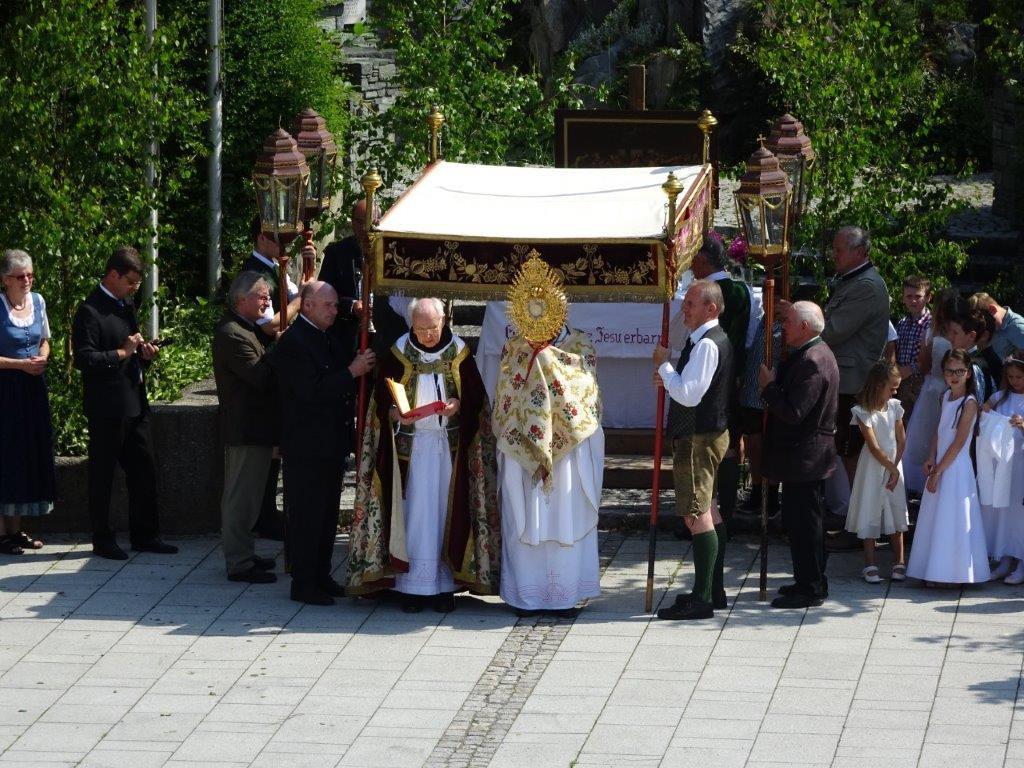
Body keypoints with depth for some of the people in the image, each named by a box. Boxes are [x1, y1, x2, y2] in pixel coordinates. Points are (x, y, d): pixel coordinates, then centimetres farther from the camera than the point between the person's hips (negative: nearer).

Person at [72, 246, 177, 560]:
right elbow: (84, 359, -19)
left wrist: (144, 352, 6)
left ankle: (145, 535, 20)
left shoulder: (125, 305, 14)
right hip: (107, 407, -8)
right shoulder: (90, 311, -13)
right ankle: (102, 540, 11)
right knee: (102, 475, 2)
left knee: (143, 470, 11)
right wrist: (121, 353, -20)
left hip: (134, 403, 9)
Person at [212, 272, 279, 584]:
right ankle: (239, 564, 0)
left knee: (241, 496, 19)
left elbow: (263, 373, 14)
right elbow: (262, 377, -25)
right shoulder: (232, 335, -20)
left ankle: (241, 554, 29)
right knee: (243, 497, -5)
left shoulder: (246, 328, 13)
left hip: (250, 426, 11)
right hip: (246, 427, -11)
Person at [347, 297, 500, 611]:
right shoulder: (399, 353, 1)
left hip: (450, 446, 0)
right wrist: (396, 413, -16)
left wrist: (458, 405, -15)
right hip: (410, 445, 0)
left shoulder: (459, 352, 2)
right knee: (414, 513, -2)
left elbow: (475, 395, 5)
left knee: (446, 512, 1)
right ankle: (413, 584, 1)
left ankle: (445, 584, 6)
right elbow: (382, 397, 4)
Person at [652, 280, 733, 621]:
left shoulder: (707, 344, -21)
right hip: (709, 433, 11)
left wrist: (664, 365, -15)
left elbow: (689, 394, -26)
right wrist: (670, 380, 7)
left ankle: (702, 599, -9)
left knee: (697, 514, -9)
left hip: (699, 438, -11)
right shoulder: (713, 339, 13)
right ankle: (713, 590, 26)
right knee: (708, 510, 17)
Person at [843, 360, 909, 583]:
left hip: (893, 465, 5)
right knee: (870, 512, 0)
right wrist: (892, 469, -13)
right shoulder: (865, 412, -15)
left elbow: (901, 440, 5)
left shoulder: (894, 406, 1)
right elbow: (874, 447, -16)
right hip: (873, 467, -5)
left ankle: (898, 562, 13)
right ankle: (870, 565, 5)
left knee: (896, 511, 6)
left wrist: (895, 467, -3)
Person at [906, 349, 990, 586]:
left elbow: (959, 442, -17)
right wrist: (932, 458, -2)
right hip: (940, 466, 8)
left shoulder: (969, 403, -14)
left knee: (950, 519, -3)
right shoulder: (947, 397, 9)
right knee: (935, 518, 11)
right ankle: (935, 572, 19)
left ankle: (947, 573, 4)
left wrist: (938, 471, -16)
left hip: (956, 468, -8)